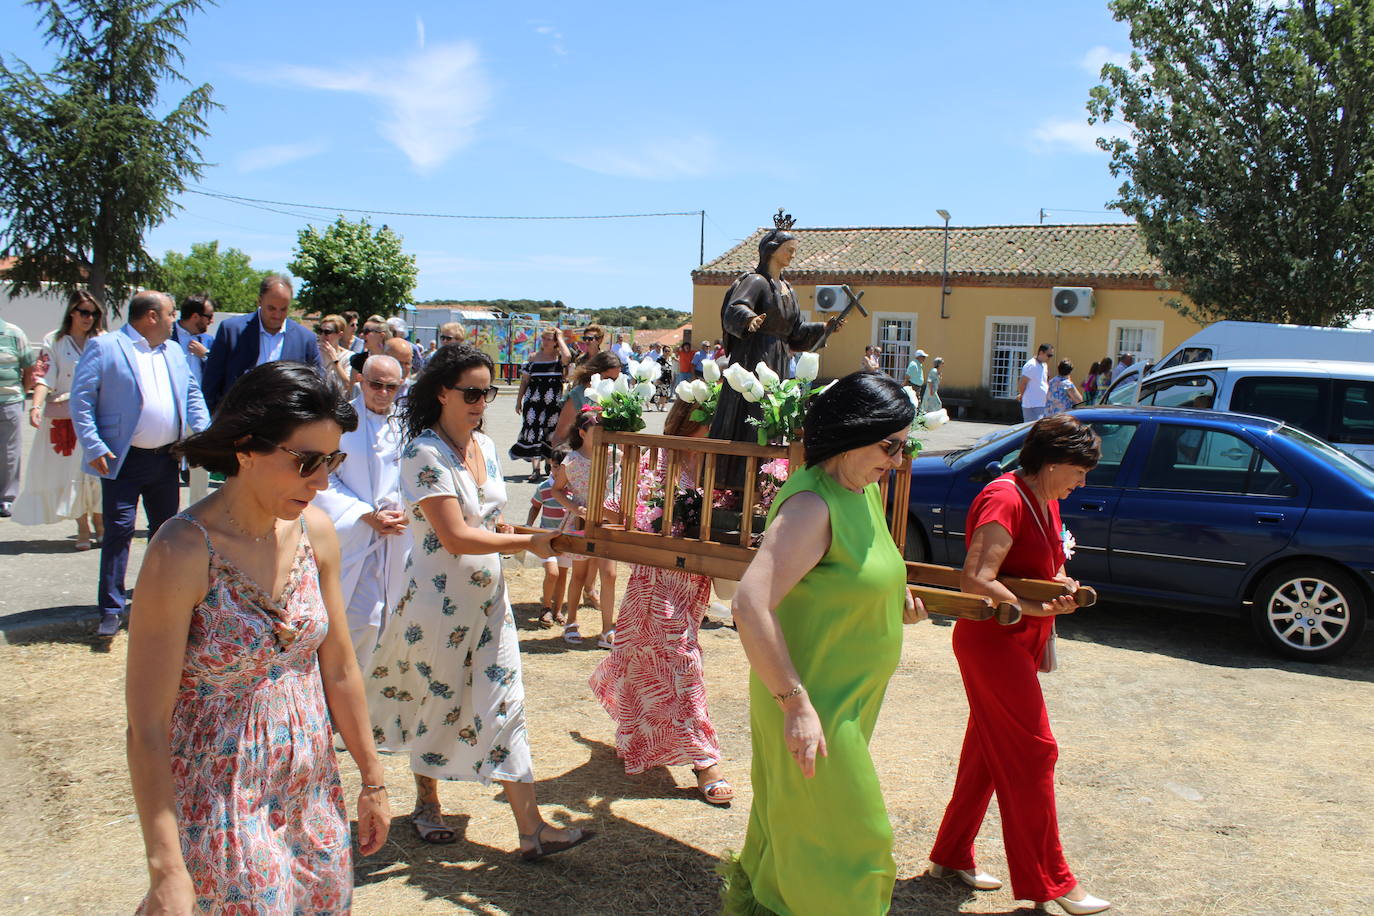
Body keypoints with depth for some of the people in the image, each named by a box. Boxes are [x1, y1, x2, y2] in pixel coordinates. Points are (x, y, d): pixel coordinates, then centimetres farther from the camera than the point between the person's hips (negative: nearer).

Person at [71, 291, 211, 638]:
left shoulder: (174, 352, 15)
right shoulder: (103, 347, -5)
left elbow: (192, 394, 17)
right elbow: (81, 398, -8)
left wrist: (204, 432, 0)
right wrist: (93, 447, -16)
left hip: (166, 458, 6)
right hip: (124, 460, -6)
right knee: (119, 530, -6)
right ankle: (111, 611, 0)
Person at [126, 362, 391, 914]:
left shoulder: (314, 531, -4)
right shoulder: (184, 552, -22)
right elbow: (147, 725, -19)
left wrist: (372, 780, 10)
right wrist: (166, 870, -20)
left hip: (312, 792, 6)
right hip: (221, 802, -5)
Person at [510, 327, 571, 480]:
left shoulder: (559, 357, 2)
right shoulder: (533, 357, 7)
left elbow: (567, 356, -25)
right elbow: (524, 381, 11)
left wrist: (560, 339, -10)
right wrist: (519, 400, 9)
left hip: (554, 400, -1)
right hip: (534, 399, 1)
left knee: (551, 432, 8)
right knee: (533, 429, -10)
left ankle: (549, 463, 29)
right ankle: (535, 468, -11)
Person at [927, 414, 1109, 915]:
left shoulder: (1046, 502, 11)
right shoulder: (1006, 500, -20)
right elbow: (976, 580, -28)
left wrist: (1061, 584, 1)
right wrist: (1033, 608, -28)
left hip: (1019, 643, 10)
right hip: (992, 642, -10)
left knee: (989, 750, 15)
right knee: (1033, 752, -3)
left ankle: (951, 857, 28)